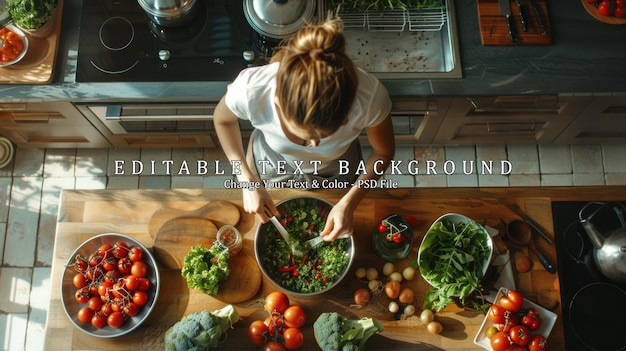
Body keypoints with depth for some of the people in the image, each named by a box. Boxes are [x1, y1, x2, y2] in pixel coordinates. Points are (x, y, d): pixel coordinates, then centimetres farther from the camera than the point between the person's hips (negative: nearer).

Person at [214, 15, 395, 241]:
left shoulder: (369, 96, -41)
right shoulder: (250, 89, -41)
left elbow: (384, 152, -18)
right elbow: (222, 119, -15)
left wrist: (349, 203, -28)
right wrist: (248, 180, -24)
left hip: (336, 171, 1)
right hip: (272, 163, 0)